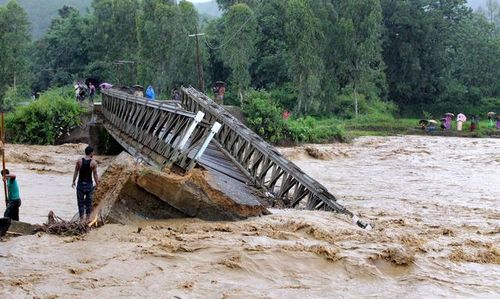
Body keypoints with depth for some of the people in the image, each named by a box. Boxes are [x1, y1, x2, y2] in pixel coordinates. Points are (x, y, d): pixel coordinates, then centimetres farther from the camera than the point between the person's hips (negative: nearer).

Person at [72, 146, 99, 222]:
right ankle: (87, 218, 18)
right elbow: (95, 174, -6)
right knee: (89, 202, 13)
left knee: (80, 202, 7)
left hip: (80, 184, 0)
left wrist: (73, 181, 10)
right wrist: (97, 184, 4)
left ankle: (82, 219, 6)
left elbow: (76, 172, -1)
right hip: (89, 184, 0)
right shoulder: (93, 163, -9)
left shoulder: (79, 161, -6)